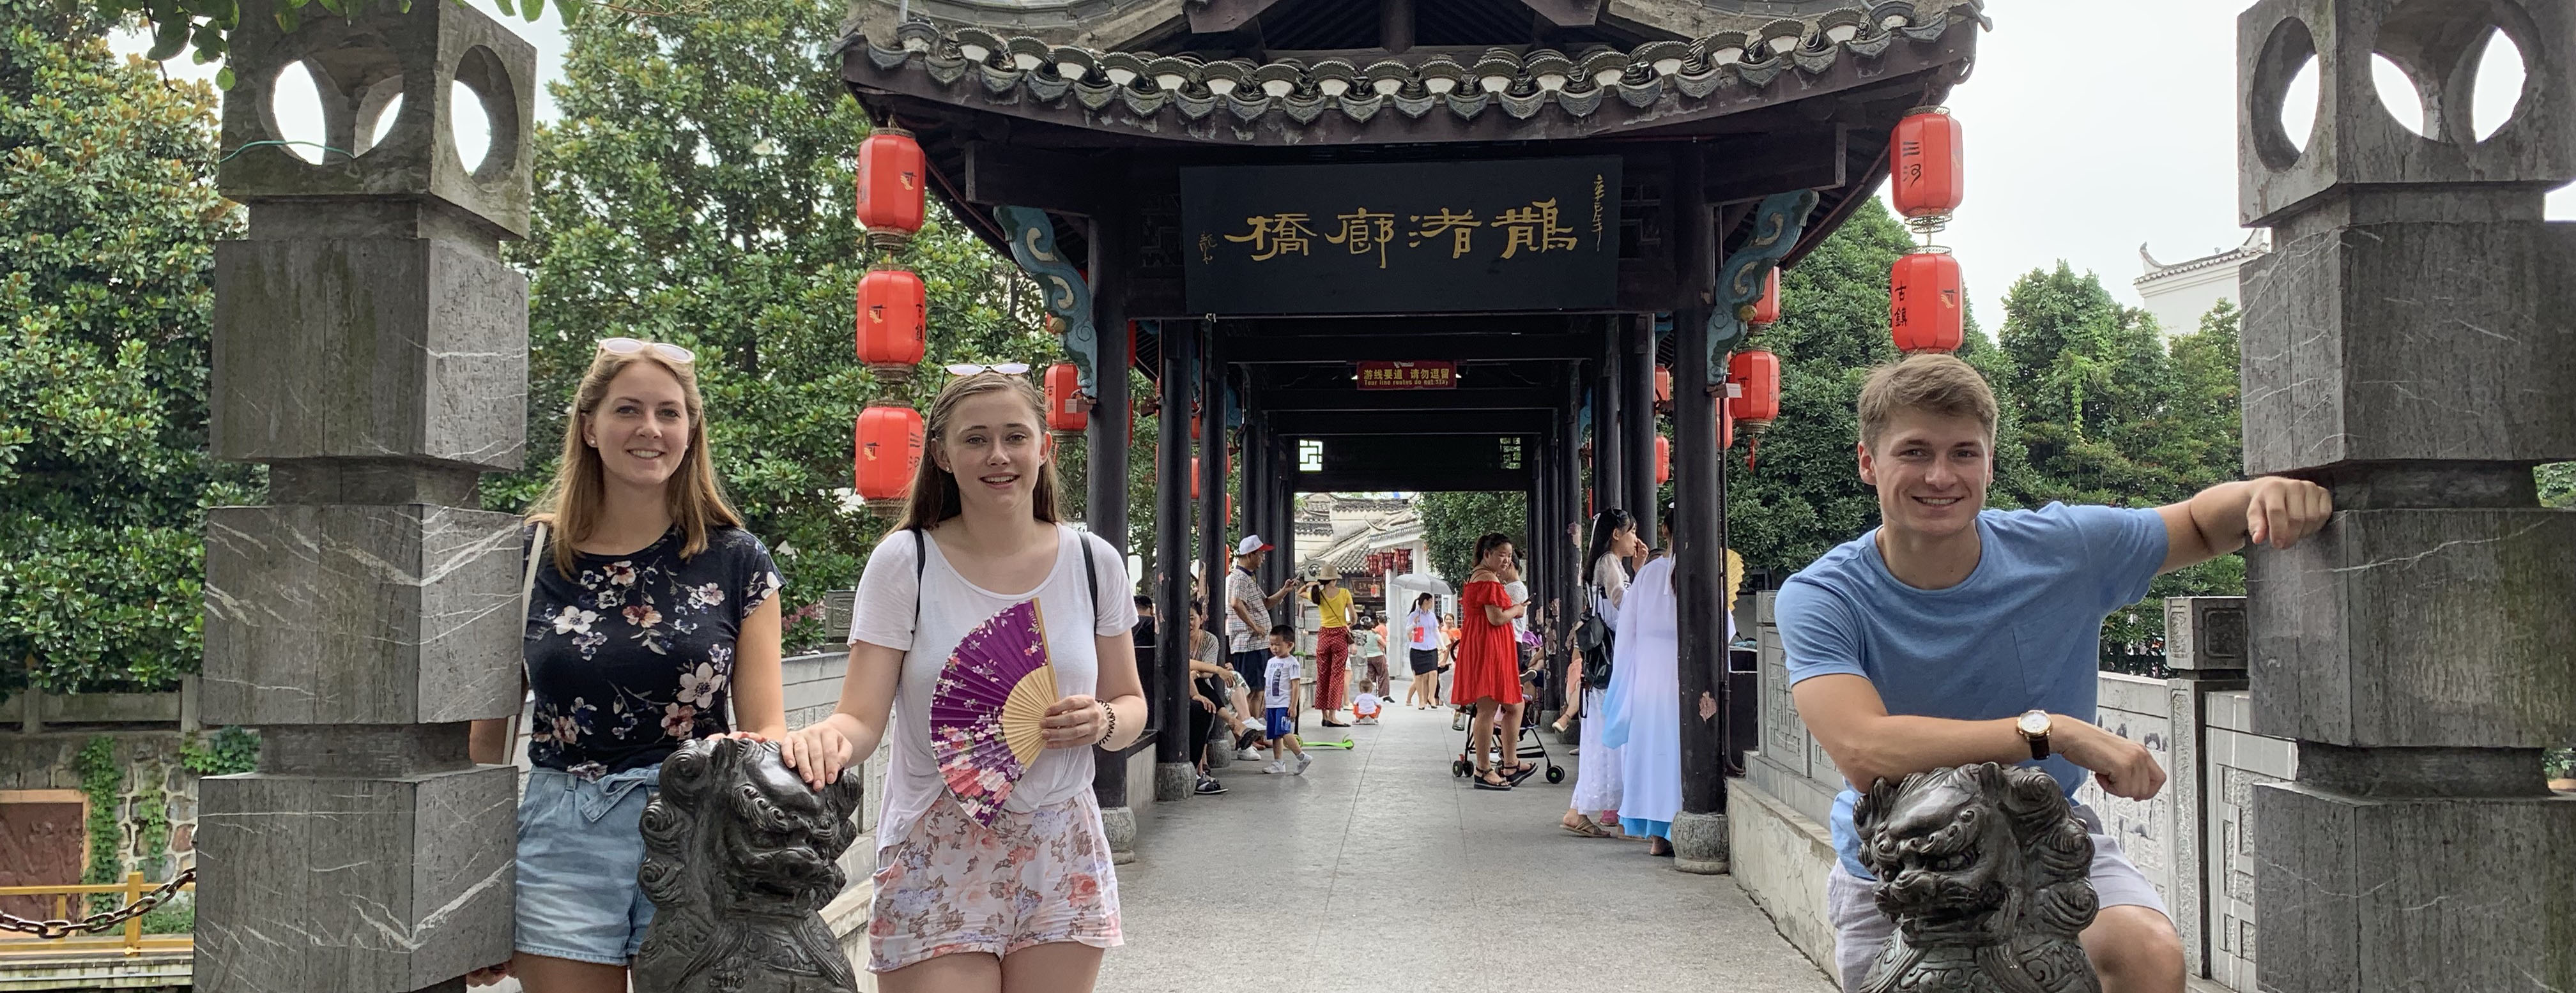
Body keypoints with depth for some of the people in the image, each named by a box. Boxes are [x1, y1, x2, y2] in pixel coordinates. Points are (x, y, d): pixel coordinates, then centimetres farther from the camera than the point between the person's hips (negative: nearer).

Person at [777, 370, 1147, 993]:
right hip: (937, 857, -2)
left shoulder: (1094, 563, 3)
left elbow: (1131, 705, 12)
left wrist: (1104, 723, -11)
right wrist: (828, 738, -32)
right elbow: (863, 719, -9)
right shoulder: (904, 563, -5)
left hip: (1060, 854, 3)